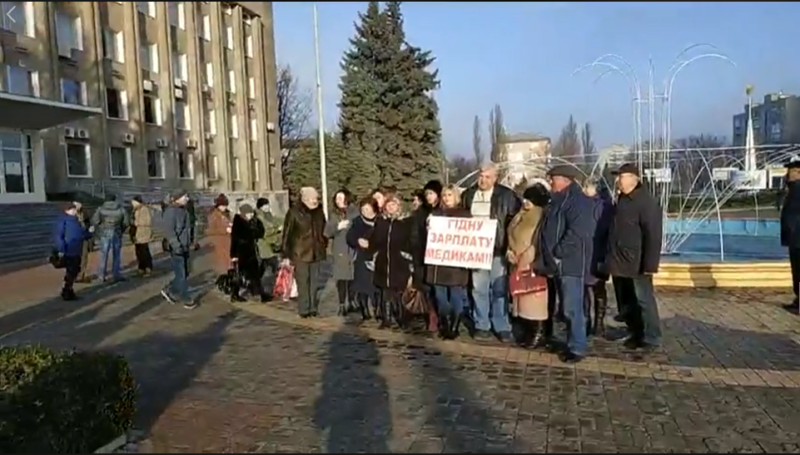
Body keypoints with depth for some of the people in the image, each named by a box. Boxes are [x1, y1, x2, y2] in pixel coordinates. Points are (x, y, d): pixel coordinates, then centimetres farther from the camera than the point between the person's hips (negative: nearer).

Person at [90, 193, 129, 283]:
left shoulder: (101, 209, -1)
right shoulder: (121, 209, 4)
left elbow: (94, 221, -9)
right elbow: (126, 222, 3)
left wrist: (98, 231, 5)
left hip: (104, 234, 0)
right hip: (117, 234, 1)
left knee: (104, 255, 6)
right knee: (116, 255, 9)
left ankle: (101, 276, 7)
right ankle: (117, 275, 10)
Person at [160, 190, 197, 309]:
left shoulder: (182, 210, 13)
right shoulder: (171, 211, -15)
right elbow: (169, 231, -21)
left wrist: (189, 244, 20)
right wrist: (177, 246, -24)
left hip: (184, 247, 9)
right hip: (176, 248, -9)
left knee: (184, 274, 13)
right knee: (181, 275, -2)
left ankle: (168, 291, 28)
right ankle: (186, 299, 7)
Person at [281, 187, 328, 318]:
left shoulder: (319, 211, 8)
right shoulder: (294, 212, -7)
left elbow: (323, 230, 17)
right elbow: (287, 234, -7)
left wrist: (324, 245, 11)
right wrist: (286, 255, -8)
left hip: (316, 252, 5)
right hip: (300, 253, -5)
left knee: (314, 282, 9)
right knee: (303, 282, -3)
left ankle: (314, 308, 18)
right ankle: (304, 309, 5)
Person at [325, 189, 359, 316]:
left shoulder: (355, 212, 2)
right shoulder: (333, 215, 9)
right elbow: (327, 232, 2)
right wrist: (338, 227, -12)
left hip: (353, 250, -1)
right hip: (339, 251, 1)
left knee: (353, 277, 0)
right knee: (341, 278, -2)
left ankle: (352, 302, 15)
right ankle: (342, 305, 5)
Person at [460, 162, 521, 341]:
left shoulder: (506, 195, -2)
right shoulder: (468, 195, 9)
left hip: (497, 249, -3)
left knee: (499, 289, 3)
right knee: (479, 289, 8)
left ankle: (502, 326, 12)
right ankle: (481, 325, 17)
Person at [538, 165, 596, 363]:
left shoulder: (577, 200, -13)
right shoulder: (560, 200, 18)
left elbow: (577, 233, -23)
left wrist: (557, 252, -18)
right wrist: (551, 255, 13)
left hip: (572, 264, -10)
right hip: (560, 264, 10)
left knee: (572, 309, -6)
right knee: (567, 308, 14)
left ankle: (577, 348, 3)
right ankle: (573, 344, 23)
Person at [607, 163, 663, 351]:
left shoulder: (646, 202, -15)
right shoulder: (622, 199, 13)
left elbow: (653, 236, -19)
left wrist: (650, 264, -22)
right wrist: (612, 258, 18)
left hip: (636, 264, -9)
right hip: (620, 263, 9)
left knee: (644, 301, 0)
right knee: (626, 303, 15)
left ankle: (651, 338, 9)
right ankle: (635, 334, 27)